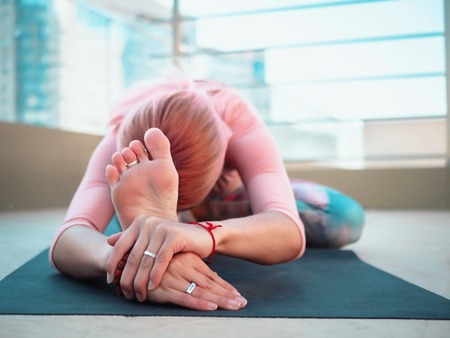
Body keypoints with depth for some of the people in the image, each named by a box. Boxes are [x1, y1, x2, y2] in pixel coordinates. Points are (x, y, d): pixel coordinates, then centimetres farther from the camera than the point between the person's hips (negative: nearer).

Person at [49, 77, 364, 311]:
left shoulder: (239, 124, -41)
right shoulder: (117, 142, -39)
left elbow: (290, 232, -56)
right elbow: (66, 241, -53)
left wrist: (206, 233, -77)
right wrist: (122, 259, -76)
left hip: (230, 195, -1)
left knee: (346, 220, -20)